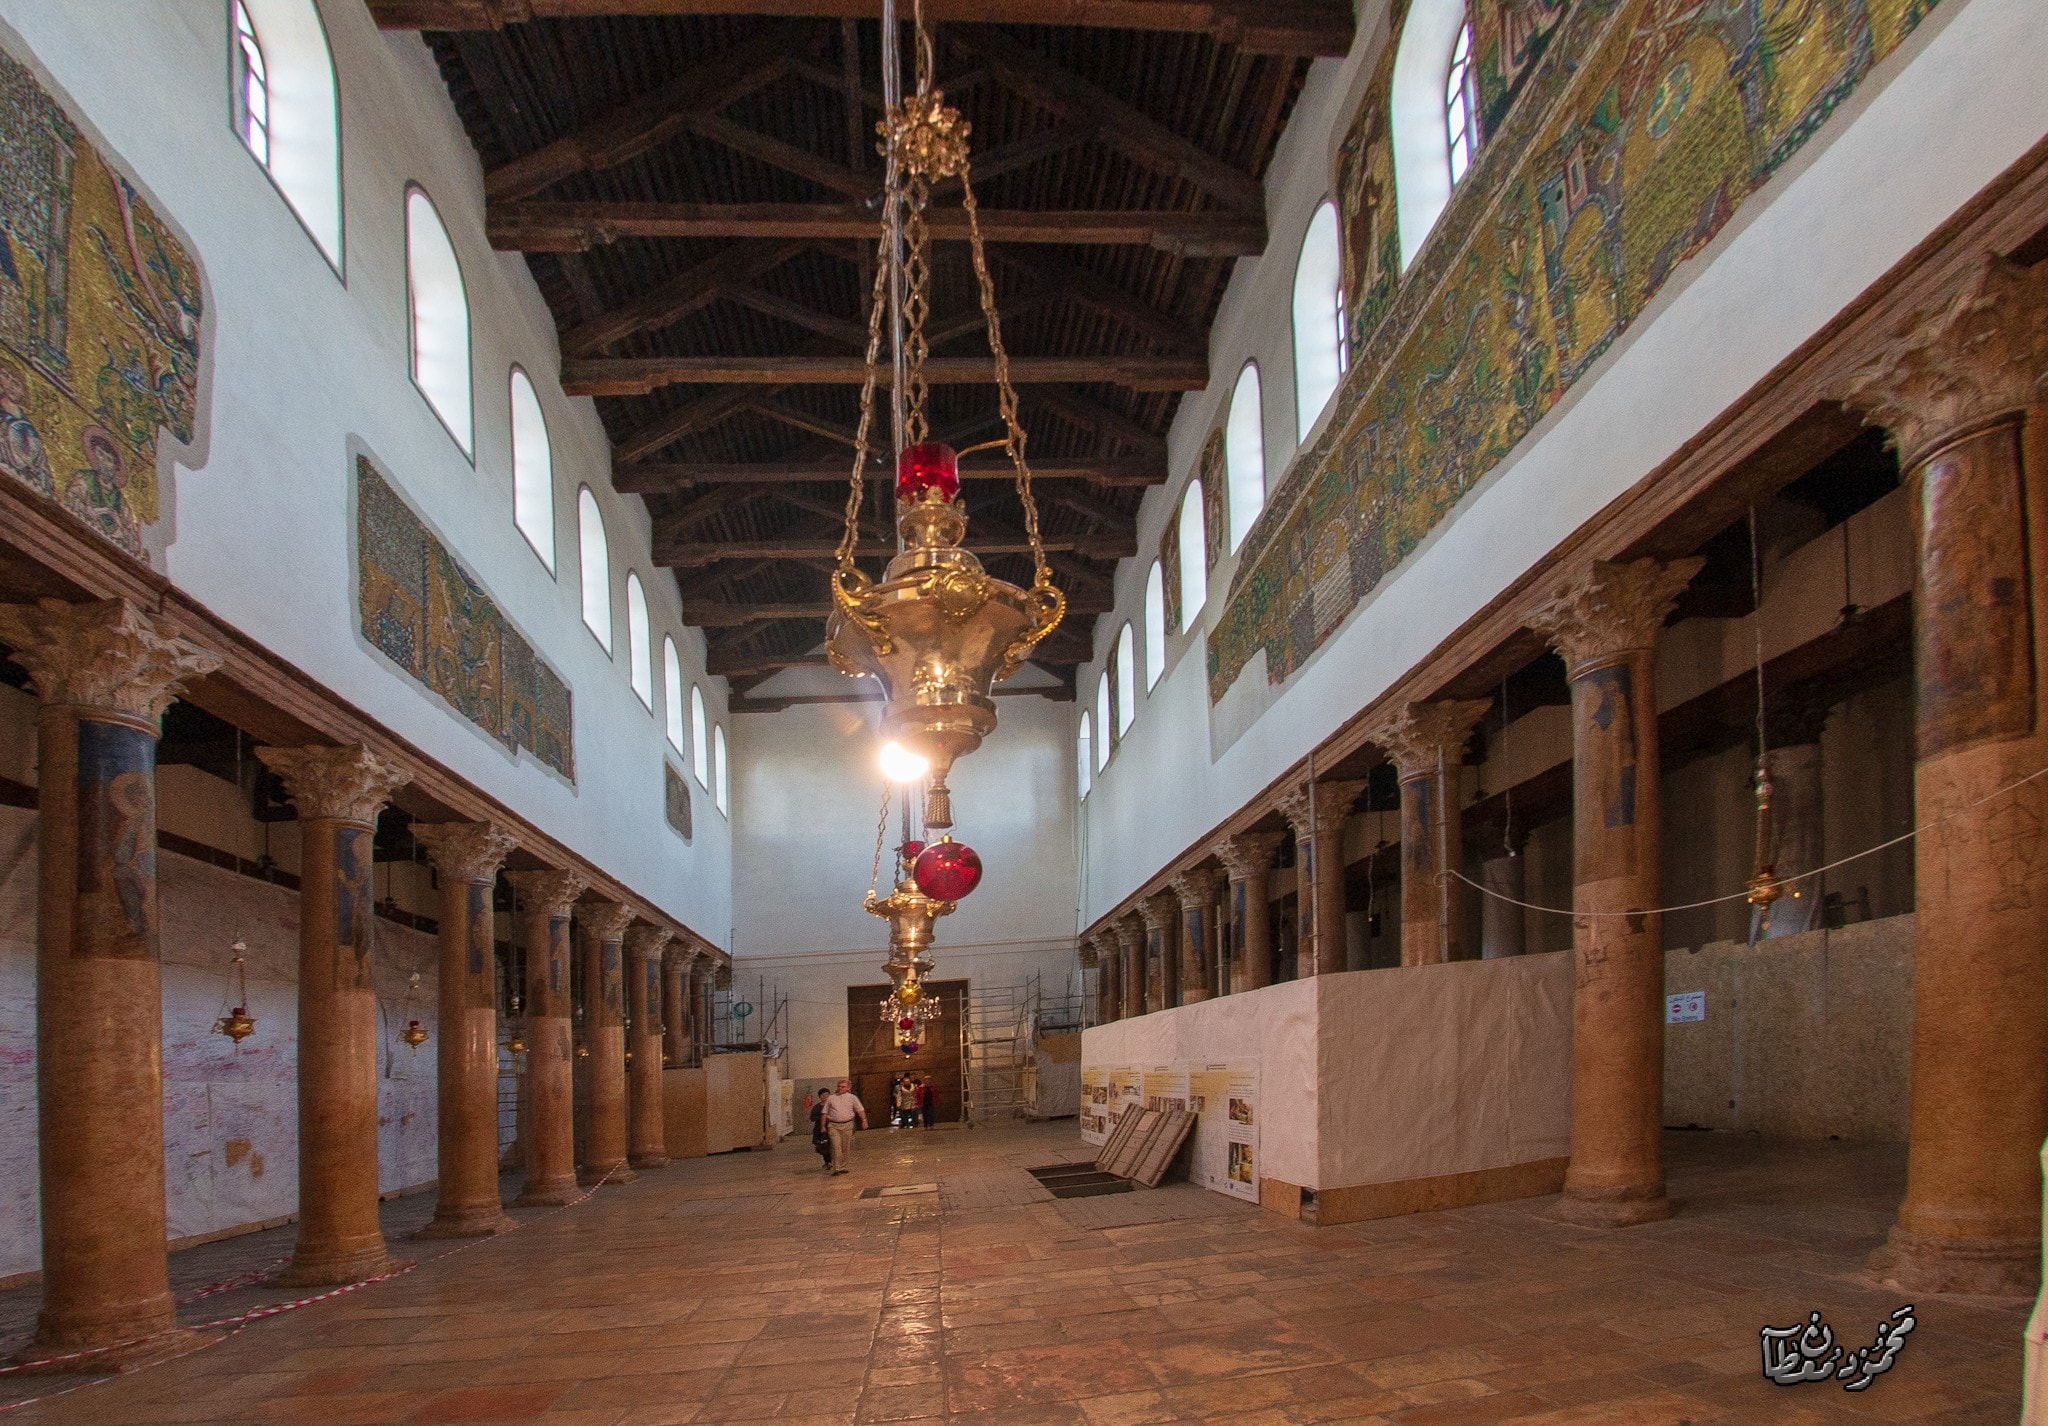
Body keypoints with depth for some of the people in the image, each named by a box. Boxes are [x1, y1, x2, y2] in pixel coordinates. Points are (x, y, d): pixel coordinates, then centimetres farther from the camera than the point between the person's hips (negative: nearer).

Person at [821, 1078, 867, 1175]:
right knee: (836, 1147, -11)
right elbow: (825, 1113, 13)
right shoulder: (831, 1098, 12)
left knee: (846, 1148, 4)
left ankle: (843, 1167, 16)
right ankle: (837, 1168, -14)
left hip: (847, 1125, 1)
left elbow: (860, 1110, 4)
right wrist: (823, 1126, 8)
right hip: (833, 1125, -1)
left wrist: (864, 1120, -10)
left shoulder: (852, 1098, 10)